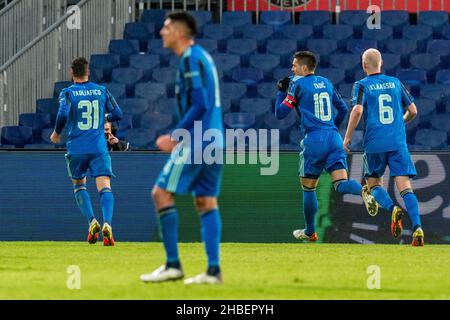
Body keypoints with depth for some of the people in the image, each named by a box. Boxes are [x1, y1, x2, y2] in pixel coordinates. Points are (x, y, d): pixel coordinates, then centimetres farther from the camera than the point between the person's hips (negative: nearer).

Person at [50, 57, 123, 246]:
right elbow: (117, 114, 9)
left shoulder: (68, 93, 0)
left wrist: (56, 133, 0)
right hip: (99, 148, 1)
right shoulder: (102, 91, 7)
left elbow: (63, 114, -17)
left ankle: (92, 221, -1)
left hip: (76, 149, 0)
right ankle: (107, 223, -32)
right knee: (105, 186, -8)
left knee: (79, 185, 18)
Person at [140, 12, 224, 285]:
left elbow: (199, 105, -19)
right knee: (206, 201, 7)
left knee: (162, 193, -5)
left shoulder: (191, 59, -12)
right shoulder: (202, 56, 18)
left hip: (196, 142, -9)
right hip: (213, 142, 9)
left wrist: (175, 137, -16)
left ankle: (173, 265, -7)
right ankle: (213, 270, 2)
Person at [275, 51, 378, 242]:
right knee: (341, 183, -6)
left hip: (314, 140, -5)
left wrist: (281, 91, 15)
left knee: (308, 188, 11)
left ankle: (310, 232, 20)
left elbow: (280, 113, 0)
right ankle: (363, 191, -38)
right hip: (334, 137, 5)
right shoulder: (326, 83, 17)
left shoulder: (297, 84, -1)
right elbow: (343, 108, 25)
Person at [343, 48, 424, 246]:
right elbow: (413, 111, 14)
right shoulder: (396, 83, 12)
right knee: (405, 187, -3)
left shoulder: (362, 85, 1)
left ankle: (393, 209, -16)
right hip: (398, 142, 2)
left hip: (374, 143, -2)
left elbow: (357, 110, -14)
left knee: (374, 184, 15)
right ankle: (417, 228, -23)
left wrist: (348, 137, -5)